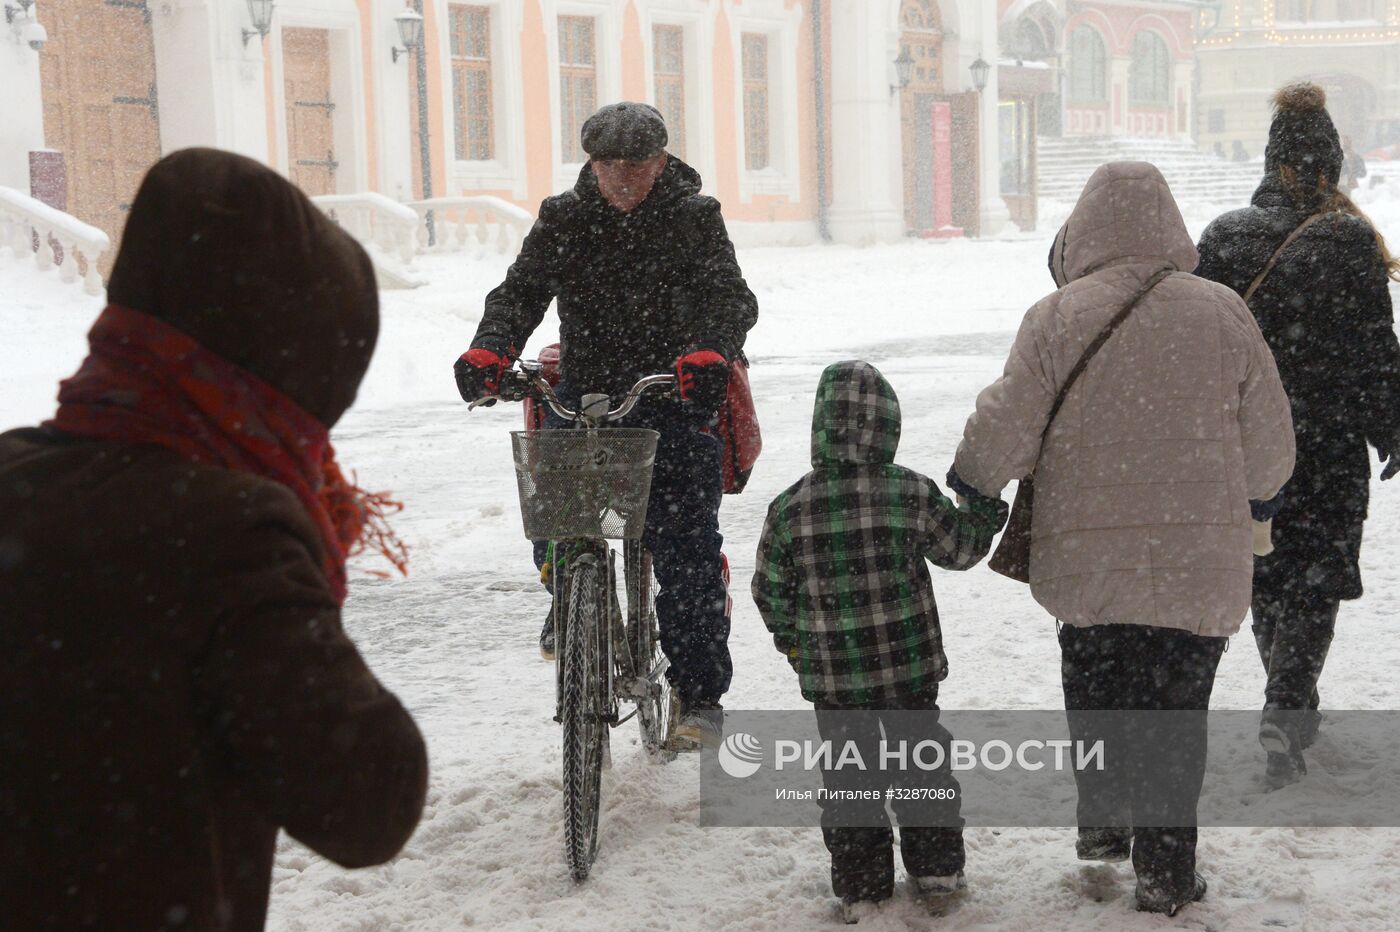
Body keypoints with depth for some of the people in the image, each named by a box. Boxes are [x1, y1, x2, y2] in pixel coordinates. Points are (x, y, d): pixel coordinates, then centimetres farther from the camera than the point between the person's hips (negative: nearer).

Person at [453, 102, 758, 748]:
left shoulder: (694, 218, -1)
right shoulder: (562, 220, 5)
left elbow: (730, 297, -12)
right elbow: (521, 290, -3)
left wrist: (710, 352, -34)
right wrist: (488, 351, -24)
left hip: (674, 394, -2)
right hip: (583, 391, 2)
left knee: (686, 550, -7)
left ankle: (701, 694, 5)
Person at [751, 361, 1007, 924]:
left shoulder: (789, 508, -10)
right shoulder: (912, 493, -12)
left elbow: (770, 592, -1)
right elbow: (960, 548, 2)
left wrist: (792, 640, 17)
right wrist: (985, 511, 21)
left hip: (831, 675, 0)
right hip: (909, 666, 0)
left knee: (848, 773, 12)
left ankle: (860, 886, 17)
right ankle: (937, 867, 26)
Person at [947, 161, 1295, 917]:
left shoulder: (1055, 318, -8)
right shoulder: (1222, 311, -2)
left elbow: (1004, 431, -5)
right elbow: (1269, 442, 4)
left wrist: (969, 480, 15)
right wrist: (1256, 496, 23)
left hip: (1088, 559, 0)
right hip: (1199, 562, 1)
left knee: (1095, 690, 22)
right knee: (1175, 705, 9)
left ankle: (1104, 819, 29)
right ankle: (1165, 868, 13)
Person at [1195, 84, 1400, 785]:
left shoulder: (1222, 237, -1)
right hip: (1330, 445, -3)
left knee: (1267, 575, 17)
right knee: (1314, 578, 3)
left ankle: (1296, 704, 29)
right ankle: (1284, 710, -10)